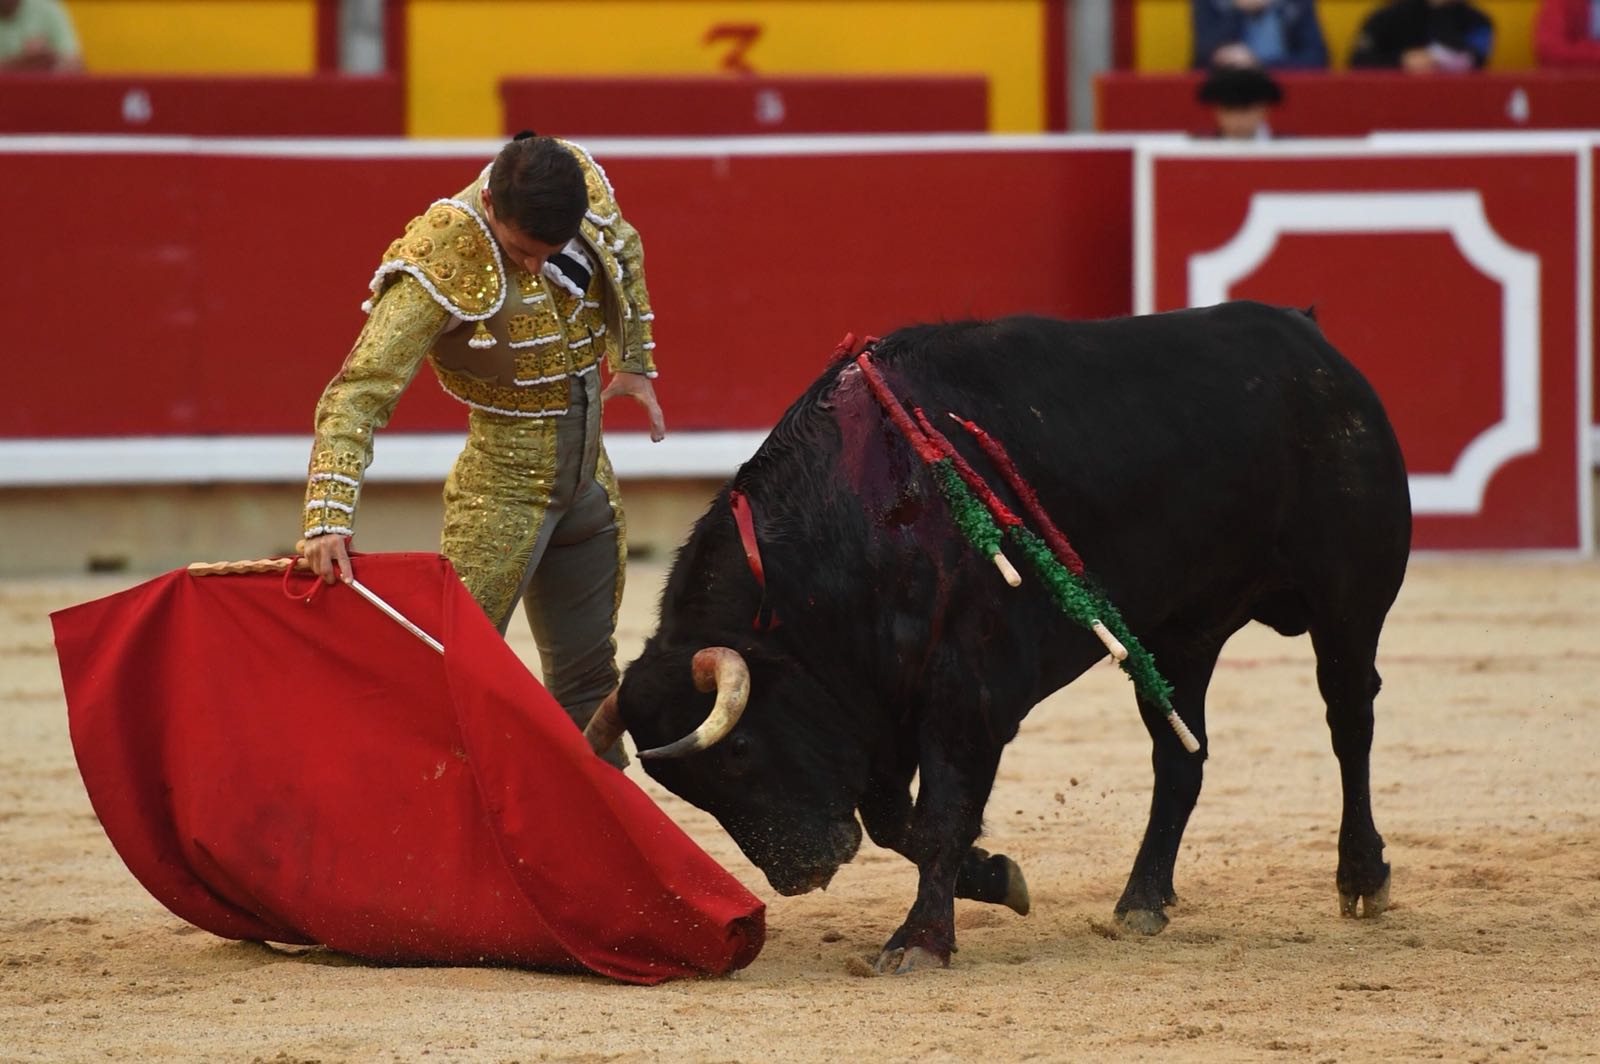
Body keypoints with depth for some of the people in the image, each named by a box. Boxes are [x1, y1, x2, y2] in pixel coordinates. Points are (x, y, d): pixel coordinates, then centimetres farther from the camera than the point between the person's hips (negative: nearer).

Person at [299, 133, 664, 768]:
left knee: (588, 684, 16)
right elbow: (357, 395, -30)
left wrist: (636, 363, 23)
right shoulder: (441, 268, -26)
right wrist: (328, 519, -41)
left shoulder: (583, 188, -9)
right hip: (503, 490, -6)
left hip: (590, 484, 6)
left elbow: (624, 251, 17)